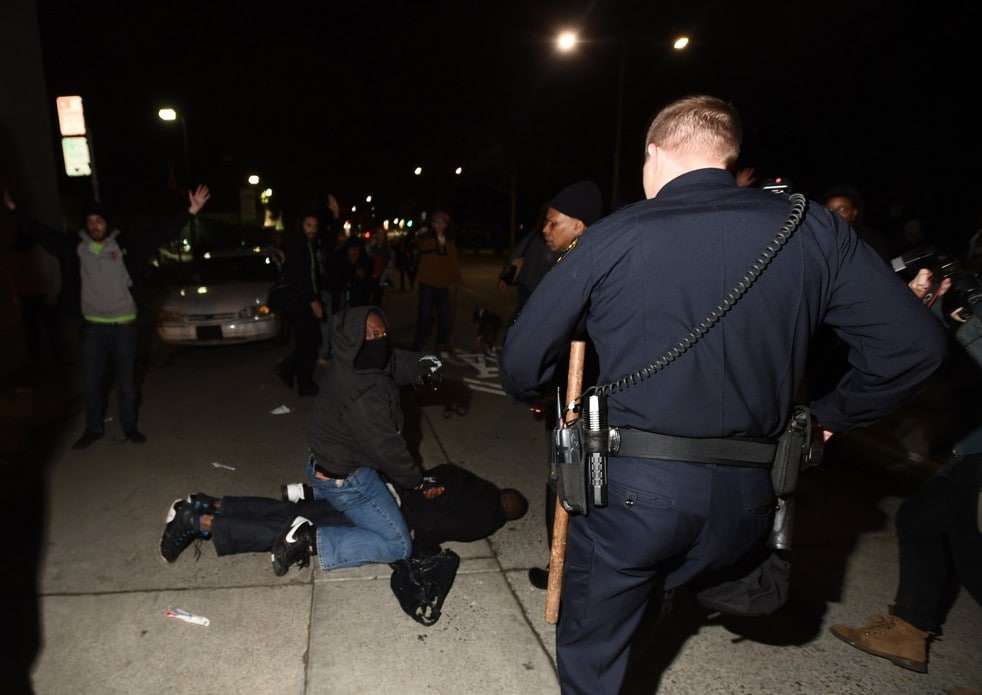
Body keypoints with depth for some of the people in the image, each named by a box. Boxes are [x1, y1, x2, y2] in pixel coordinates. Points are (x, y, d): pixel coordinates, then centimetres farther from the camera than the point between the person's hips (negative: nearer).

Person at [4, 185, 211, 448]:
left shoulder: (123, 245, -8)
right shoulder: (76, 247, -1)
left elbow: (162, 234, -13)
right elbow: (42, 233, 8)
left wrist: (191, 211, -21)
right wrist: (13, 209, 9)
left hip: (124, 323, -2)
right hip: (93, 325, 2)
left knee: (126, 381, 10)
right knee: (91, 381, 10)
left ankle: (130, 427, 24)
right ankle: (94, 429, 27)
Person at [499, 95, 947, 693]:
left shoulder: (613, 237, -6)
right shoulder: (815, 229, 1)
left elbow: (523, 357, -3)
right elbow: (915, 344, 2)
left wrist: (532, 395, 20)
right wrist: (830, 415, 15)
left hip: (631, 487, -3)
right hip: (748, 495, 4)